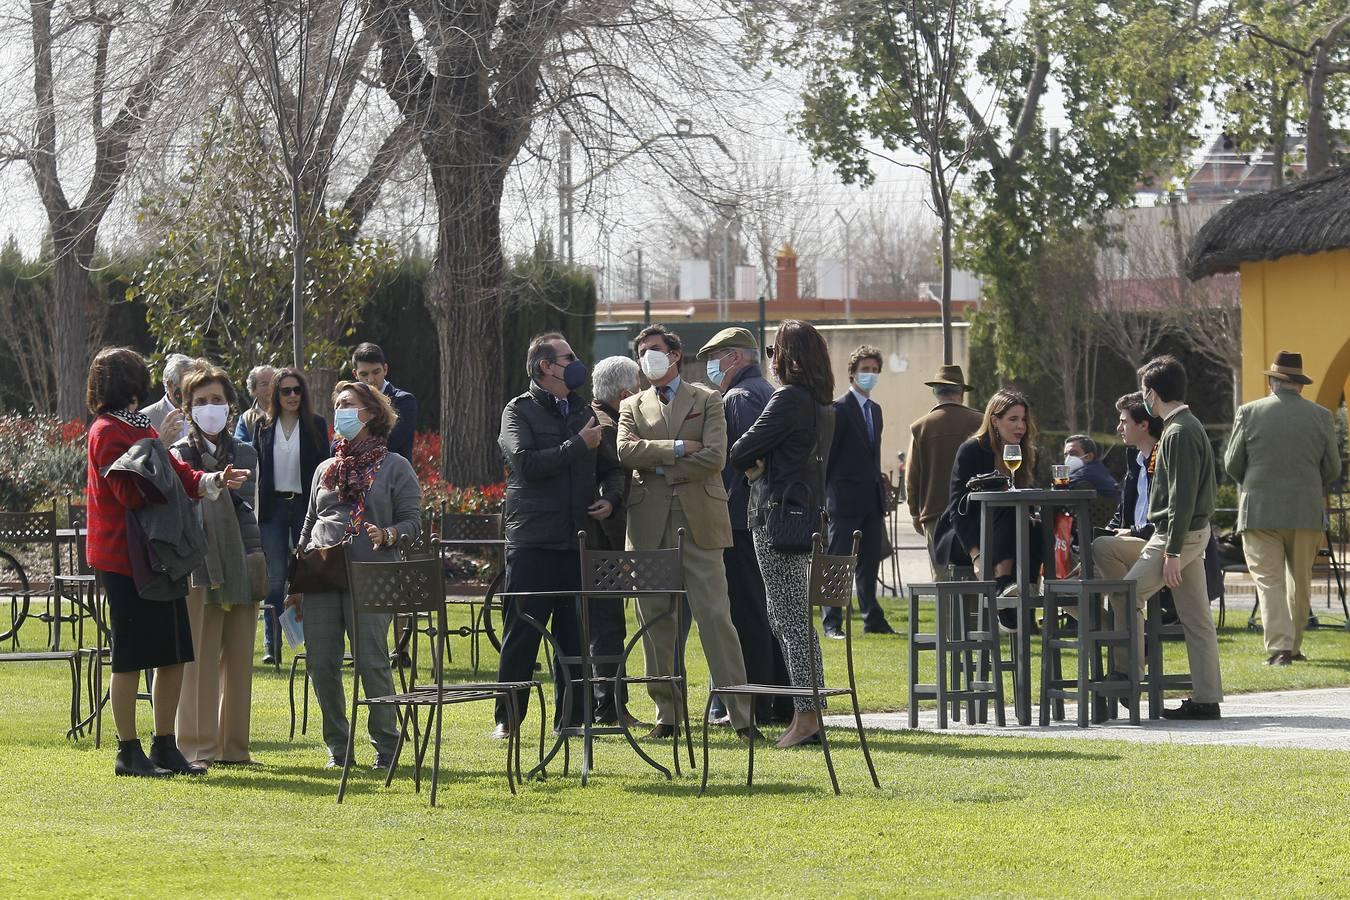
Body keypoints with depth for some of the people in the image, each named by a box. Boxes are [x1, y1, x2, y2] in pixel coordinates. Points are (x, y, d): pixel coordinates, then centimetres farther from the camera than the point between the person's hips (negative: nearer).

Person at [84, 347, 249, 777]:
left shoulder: (138, 426, 18)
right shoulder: (108, 432, -12)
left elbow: (177, 476, 17)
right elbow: (133, 492, -21)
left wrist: (212, 481, 1)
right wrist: (157, 443, -22)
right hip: (124, 559, -9)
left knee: (174, 655, 9)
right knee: (130, 657, -3)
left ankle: (165, 746, 17)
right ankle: (128, 752, 3)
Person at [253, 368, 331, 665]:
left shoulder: (316, 425, 4)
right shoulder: (264, 426, 8)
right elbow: (255, 469, 9)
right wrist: (255, 509, 1)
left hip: (305, 504, -1)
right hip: (273, 506, 1)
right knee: (275, 578, -3)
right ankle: (271, 645, -1)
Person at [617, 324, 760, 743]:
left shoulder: (707, 401, 9)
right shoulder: (632, 407, 16)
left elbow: (715, 457, -6)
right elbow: (625, 453, -3)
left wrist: (657, 467, -4)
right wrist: (677, 449, -9)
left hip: (699, 520, -3)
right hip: (649, 524, 3)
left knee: (715, 615, -8)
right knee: (656, 619, 2)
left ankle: (741, 712, -8)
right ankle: (667, 712, 8)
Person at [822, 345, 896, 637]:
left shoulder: (875, 410, 16)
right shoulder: (839, 408, -9)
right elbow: (827, 454, -10)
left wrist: (881, 496, 17)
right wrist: (823, 495, -12)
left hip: (871, 499, 8)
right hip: (845, 498, -8)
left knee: (870, 562, 12)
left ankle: (873, 619, 19)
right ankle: (831, 622, -1)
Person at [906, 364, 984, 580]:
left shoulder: (920, 427, -1)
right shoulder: (979, 423, -1)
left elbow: (911, 476, 3)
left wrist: (915, 514, 14)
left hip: (935, 514, -1)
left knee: (942, 577, 0)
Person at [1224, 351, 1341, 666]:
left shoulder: (1249, 413, -4)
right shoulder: (1320, 416, 0)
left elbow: (1232, 464, 1)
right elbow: (1332, 469, 5)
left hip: (1260, 510, -2)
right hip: (1306, 511, 2)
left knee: (1269, 581, -1)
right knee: (1300, 581, 15)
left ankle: (1279, 648, -12)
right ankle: (1293, 646, 21)